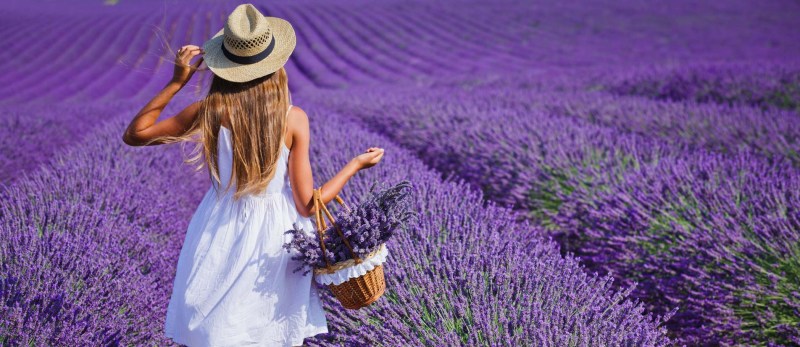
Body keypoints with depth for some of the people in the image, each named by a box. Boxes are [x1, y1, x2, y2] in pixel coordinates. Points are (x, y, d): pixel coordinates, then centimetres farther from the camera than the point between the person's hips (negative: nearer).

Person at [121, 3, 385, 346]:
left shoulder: (209, 112, -13)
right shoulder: (293, 119, -14)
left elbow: (133, 135, -1)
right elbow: (308, 204, -11)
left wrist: (176, 82, -5)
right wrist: (357, 164, 0)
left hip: (222, 237, 0)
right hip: (277, 239, 0)